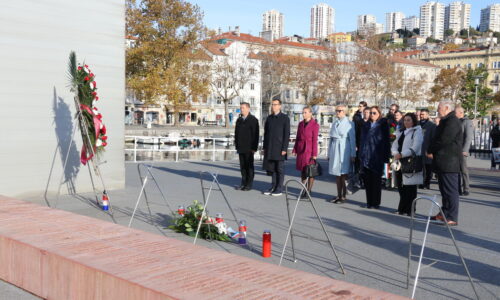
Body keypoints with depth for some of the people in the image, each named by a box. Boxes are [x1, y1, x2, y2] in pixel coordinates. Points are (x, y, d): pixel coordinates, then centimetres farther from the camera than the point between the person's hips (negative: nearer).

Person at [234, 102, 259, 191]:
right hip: (241, 148, 6)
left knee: (249, 166, 0)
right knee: (242, 166, 8)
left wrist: (254, 147, -13)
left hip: (249, 148, -6)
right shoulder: (239, 120, 14)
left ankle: (249, 184, 6)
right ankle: (243, 183, 15)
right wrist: (236, 146, 11)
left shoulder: (253, 120, -4)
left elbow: (256, 134, -8)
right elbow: (236, 133, 18)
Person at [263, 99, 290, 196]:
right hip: (270, 147, 5)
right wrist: (264, 147, 10)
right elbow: (266, 133, 15)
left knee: (280, 169, 1)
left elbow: (287, 134, -8)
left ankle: (279, 189, 6)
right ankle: (273, 187, 16)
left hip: (279, 148, -5)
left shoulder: (285, 118, -4)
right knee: (272, 168, 8)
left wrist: (284, 148, -14)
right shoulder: (269, 118, 13)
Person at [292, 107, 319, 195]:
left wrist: (314, 154, -12)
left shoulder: (315, 125, -9)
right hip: (301, 150, 5)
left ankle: (309, 191, 8)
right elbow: (298, 138, 13)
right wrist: (295, 150, 10)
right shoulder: (301, 124, 8)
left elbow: (315, 140, -11)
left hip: (309, 150, -5)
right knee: (302, 170, 11)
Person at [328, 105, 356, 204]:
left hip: (344, 150, -5)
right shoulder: (334, 123, 14)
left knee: (344, 174, -2)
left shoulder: (349, 123, -3)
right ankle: (338, 195, 15)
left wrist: (353, 154, -8)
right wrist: (329, 153, 16)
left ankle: (343, 196, 5)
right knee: (337, 175, 8)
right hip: (335, 149, 5)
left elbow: (352, 139, -5)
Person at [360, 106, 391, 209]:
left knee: (376, 180, 1)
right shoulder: (366, 125, 14)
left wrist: (386, 156, -9)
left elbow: (386, 141, -3)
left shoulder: (383, 125, 1)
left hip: (377, 157, -4)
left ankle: (376, 202, 8)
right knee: (367, 180, 5)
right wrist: (361, 154, 9)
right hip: (366, 157, 4)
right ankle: (369, 201, 13)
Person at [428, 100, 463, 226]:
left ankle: (452, 218, -5)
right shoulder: (446, 121, 19)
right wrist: (432, 151, 7)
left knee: (450, 190, -8)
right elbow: (438, 138, 22)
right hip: (443, 161, 11)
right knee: (444, 189, 16)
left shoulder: (452, 121, -15)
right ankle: (445, 213, 25)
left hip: (448, 162, -11)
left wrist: (430, 150, -8)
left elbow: (443, 140, -21)